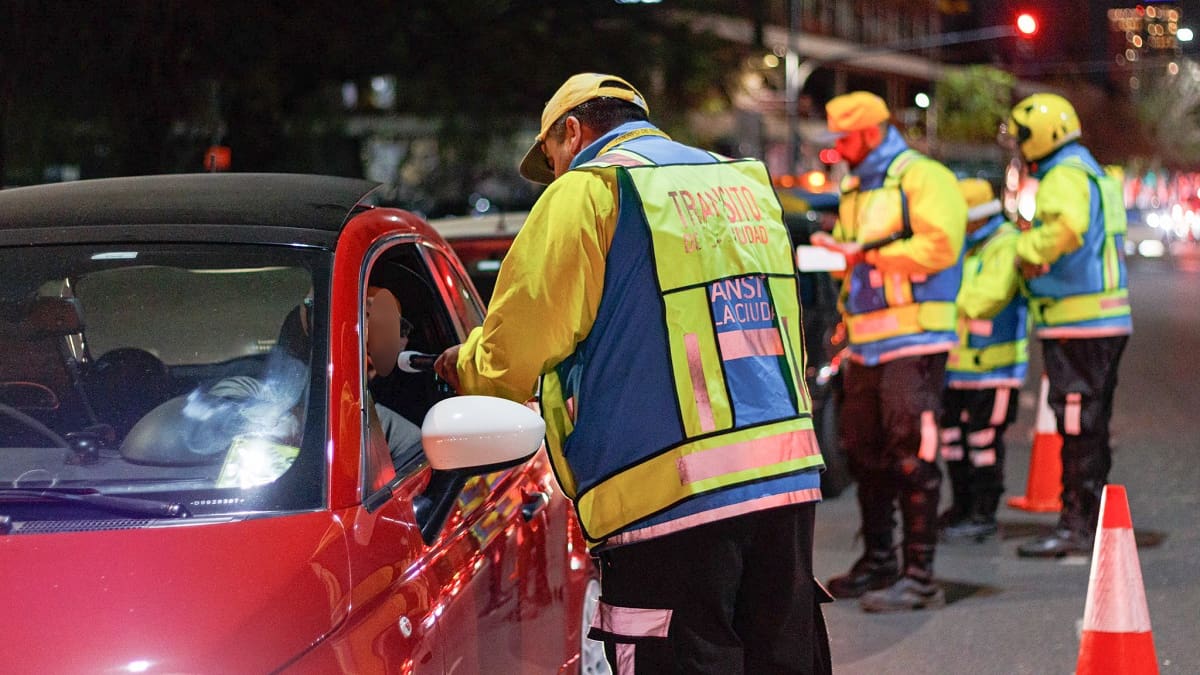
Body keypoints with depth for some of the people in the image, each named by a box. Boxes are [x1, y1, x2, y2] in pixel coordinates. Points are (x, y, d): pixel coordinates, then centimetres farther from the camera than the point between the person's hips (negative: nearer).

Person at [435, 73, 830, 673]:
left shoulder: (587, 191, -1)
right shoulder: (746, 183, 21)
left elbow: (518, 348, -4)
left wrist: (464, 368, 16)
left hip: (668, 496, -7)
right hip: (789, 479, 7)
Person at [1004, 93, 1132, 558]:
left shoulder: (1064, 178, -14)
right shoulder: (1094, 174, 19)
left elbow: (1067, 227, -35)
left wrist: (1027, 250, -20)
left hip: (1076, 325, -10)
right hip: (1106, 322, 10)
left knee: (1078, 427, -7)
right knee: (1090, 427, 16)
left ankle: (1077, 526, -4)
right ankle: (1092, 518, 24)